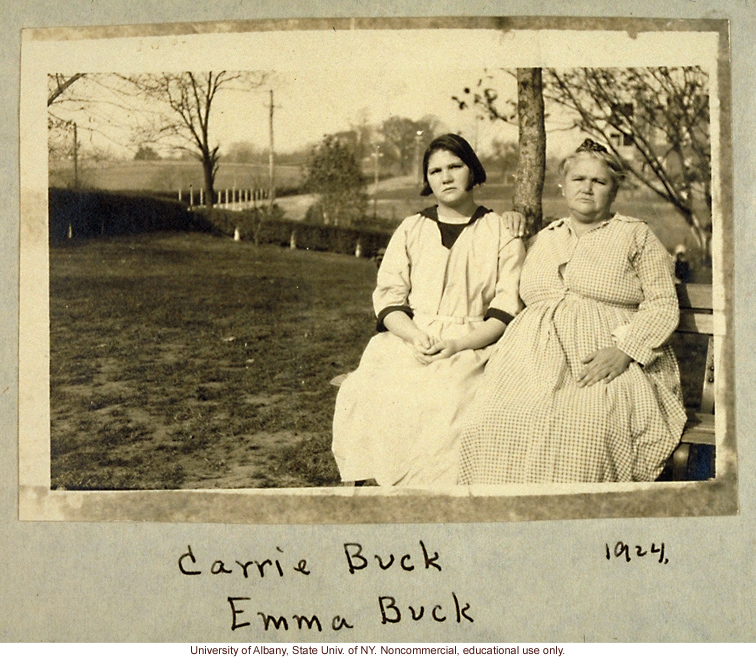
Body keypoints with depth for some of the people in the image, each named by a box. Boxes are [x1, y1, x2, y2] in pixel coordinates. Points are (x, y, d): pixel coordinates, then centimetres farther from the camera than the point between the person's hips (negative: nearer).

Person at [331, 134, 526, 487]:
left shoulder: (501, 232, 9)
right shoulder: (410, 230, 17)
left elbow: (508, 309, 1)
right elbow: (388, 298, 8)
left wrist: (457, 344, -14)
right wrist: (416, 337, -12)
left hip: (473, 345, -2)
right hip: (409, 338, 3)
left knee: (447, 402, -34)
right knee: (362, 394, -27)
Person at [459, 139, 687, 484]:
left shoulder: (635, 236, 12)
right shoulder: (542, 240, 24)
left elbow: (663, 305, 4)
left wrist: (624, 352, -12)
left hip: (606, 365, -3)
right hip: (536, 361, 3)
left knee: (582, 425, -36)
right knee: (494, 424, -27)